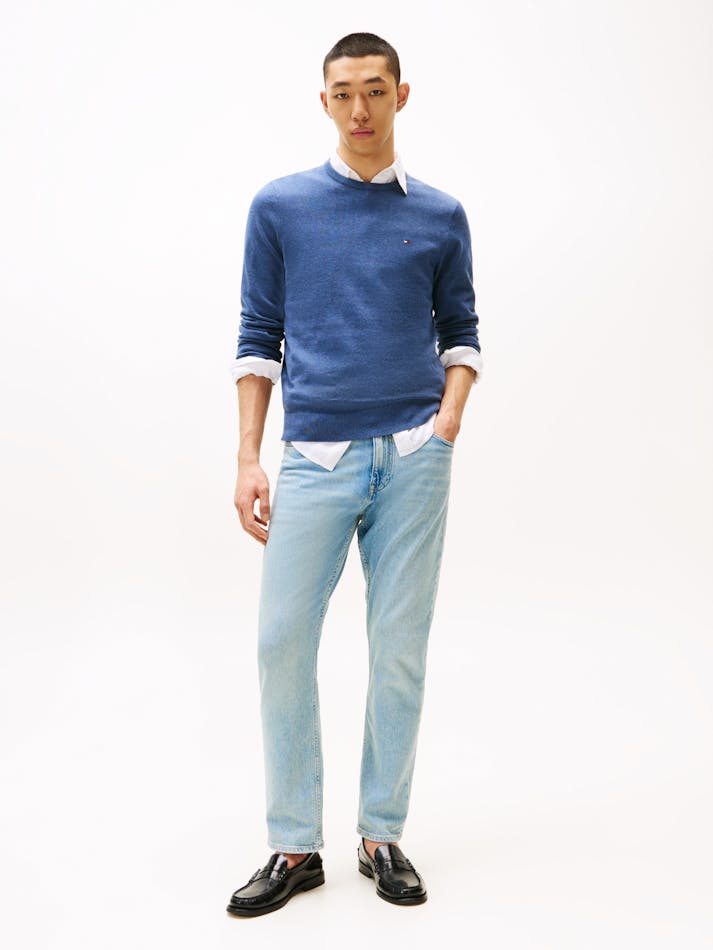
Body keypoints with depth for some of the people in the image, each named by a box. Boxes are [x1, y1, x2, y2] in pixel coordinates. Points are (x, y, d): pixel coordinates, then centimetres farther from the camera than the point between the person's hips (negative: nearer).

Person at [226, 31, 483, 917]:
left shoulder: (442, 215, 10)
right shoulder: (280, 206, 7)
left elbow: (460, 330, 15)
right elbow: (259, 338, 7)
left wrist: (450, 413, -5)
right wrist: (249, 461, 0)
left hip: (414, 456, 1)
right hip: (317, 454, 0)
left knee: (399, 646, 4)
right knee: (282, 642, -4)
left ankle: (381, 835, 19)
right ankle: (295, 846, 11)